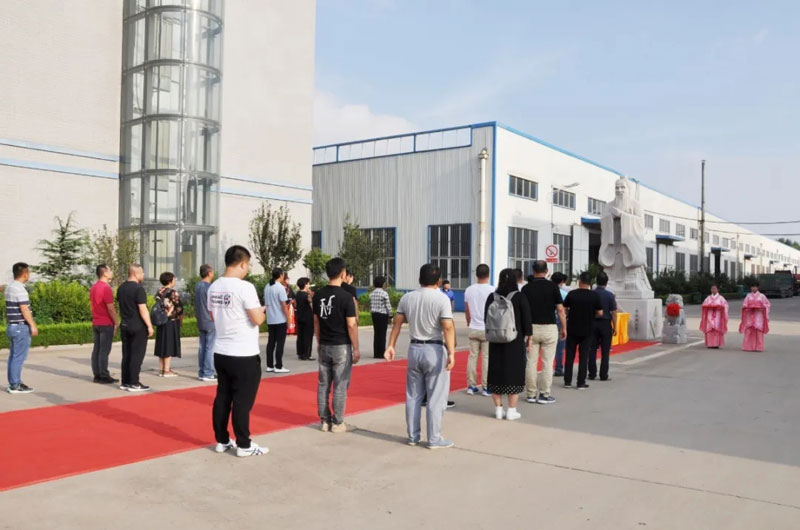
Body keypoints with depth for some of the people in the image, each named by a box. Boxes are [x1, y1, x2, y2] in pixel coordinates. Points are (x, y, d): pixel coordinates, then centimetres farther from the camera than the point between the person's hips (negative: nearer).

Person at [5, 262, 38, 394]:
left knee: (13, 356, 13)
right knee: (18, 357, -4)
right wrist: (32, 325, -14)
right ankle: (15, 386, -1)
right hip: (21, 327, -10)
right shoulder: (20, 289, -17)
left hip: (11, 326, 10)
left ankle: (13, 383, 19)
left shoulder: (9, 287, 13)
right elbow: (24, 310, -20)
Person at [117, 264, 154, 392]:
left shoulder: (121, 288, 10)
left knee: (126, 354, 12)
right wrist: (149, 326, -14)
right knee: (137, 355, -3)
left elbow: (120, 305, 18)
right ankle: (134, 383, -1)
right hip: (138, 327, -8)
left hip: (124, 326, 8)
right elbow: (143, 310, -19)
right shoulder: (138, 289, -16)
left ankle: (124, 382, 16)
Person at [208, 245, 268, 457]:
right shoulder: (245, 287, -17)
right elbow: (257, 320, -17)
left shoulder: (214, 287, 6)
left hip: (221, 352, 7)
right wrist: (262, 312, 3)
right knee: (243, 401, 1)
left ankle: (222, 441, 23)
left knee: (222, 397, 14)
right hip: (244, 355, -7)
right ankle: (243, 445, 9)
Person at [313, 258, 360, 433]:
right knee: (340, 386, 2)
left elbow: (316, 321, 10)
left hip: (324, 346, 6)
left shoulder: (318, 295, 3)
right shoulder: (346, 296, -14)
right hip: (342, 347, -6)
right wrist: (356, 349, -5)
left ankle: (324, 421, 18)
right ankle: (337, 423, 8)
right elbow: (351, 325, -13)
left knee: (323, 384, 11)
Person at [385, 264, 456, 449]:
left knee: (413, 396, 13)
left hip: (414, 349, 5)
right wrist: (451, 352, -20)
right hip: (435, 350, -5)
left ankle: (413, 436, 21)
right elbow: (448, 327, -18)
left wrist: (391, 345, 10)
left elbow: (397, 323, 6)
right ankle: (434, 439, 9)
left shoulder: (407, 297, 5)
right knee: (436, 397, 3)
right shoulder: (442, 298, -11)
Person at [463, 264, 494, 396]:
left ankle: (471, 385, 12)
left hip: (473, 329, 4)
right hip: (488, 329, -4)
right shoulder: (492, 290, -9)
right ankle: (486, 387, 4)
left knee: (473, 356, 9)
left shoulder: (469, 290, 4)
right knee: (487, 358, 1)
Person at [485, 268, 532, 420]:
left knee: (496, 373, 10)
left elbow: (486, 319, 6)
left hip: (496, 341, 3)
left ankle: (498, 409, 13)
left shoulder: (492, 297, -1)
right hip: (515, 341, -3)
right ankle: (511, 411, 6)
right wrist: (528, 338, 4)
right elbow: (526, 320, -7)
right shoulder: (520, 297, -9)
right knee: (514, 373, 5)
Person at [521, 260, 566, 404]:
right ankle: (545, 395, 5)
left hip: (531, 328, 2)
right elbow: (560, 309, -5)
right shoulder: (552, 286, -4)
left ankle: (531, 394, 12)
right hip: (549, 328, -2)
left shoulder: (526, 288, 0)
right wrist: (564, 327, 5)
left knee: (531, 362, 6)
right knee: (547, 363, 3)